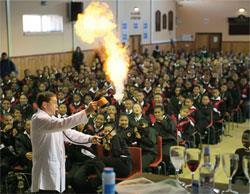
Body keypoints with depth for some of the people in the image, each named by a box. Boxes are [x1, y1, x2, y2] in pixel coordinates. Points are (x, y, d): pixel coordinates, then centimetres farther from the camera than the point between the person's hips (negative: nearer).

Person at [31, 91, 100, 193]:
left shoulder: (52, 119, 17)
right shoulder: (39, 119, -15)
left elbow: (68, 133, 13)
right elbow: (63, 123, -28)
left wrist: (89, 139, -1)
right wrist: (86, 111, -31)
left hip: (55, 169, 9)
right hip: (46, 171, -9)